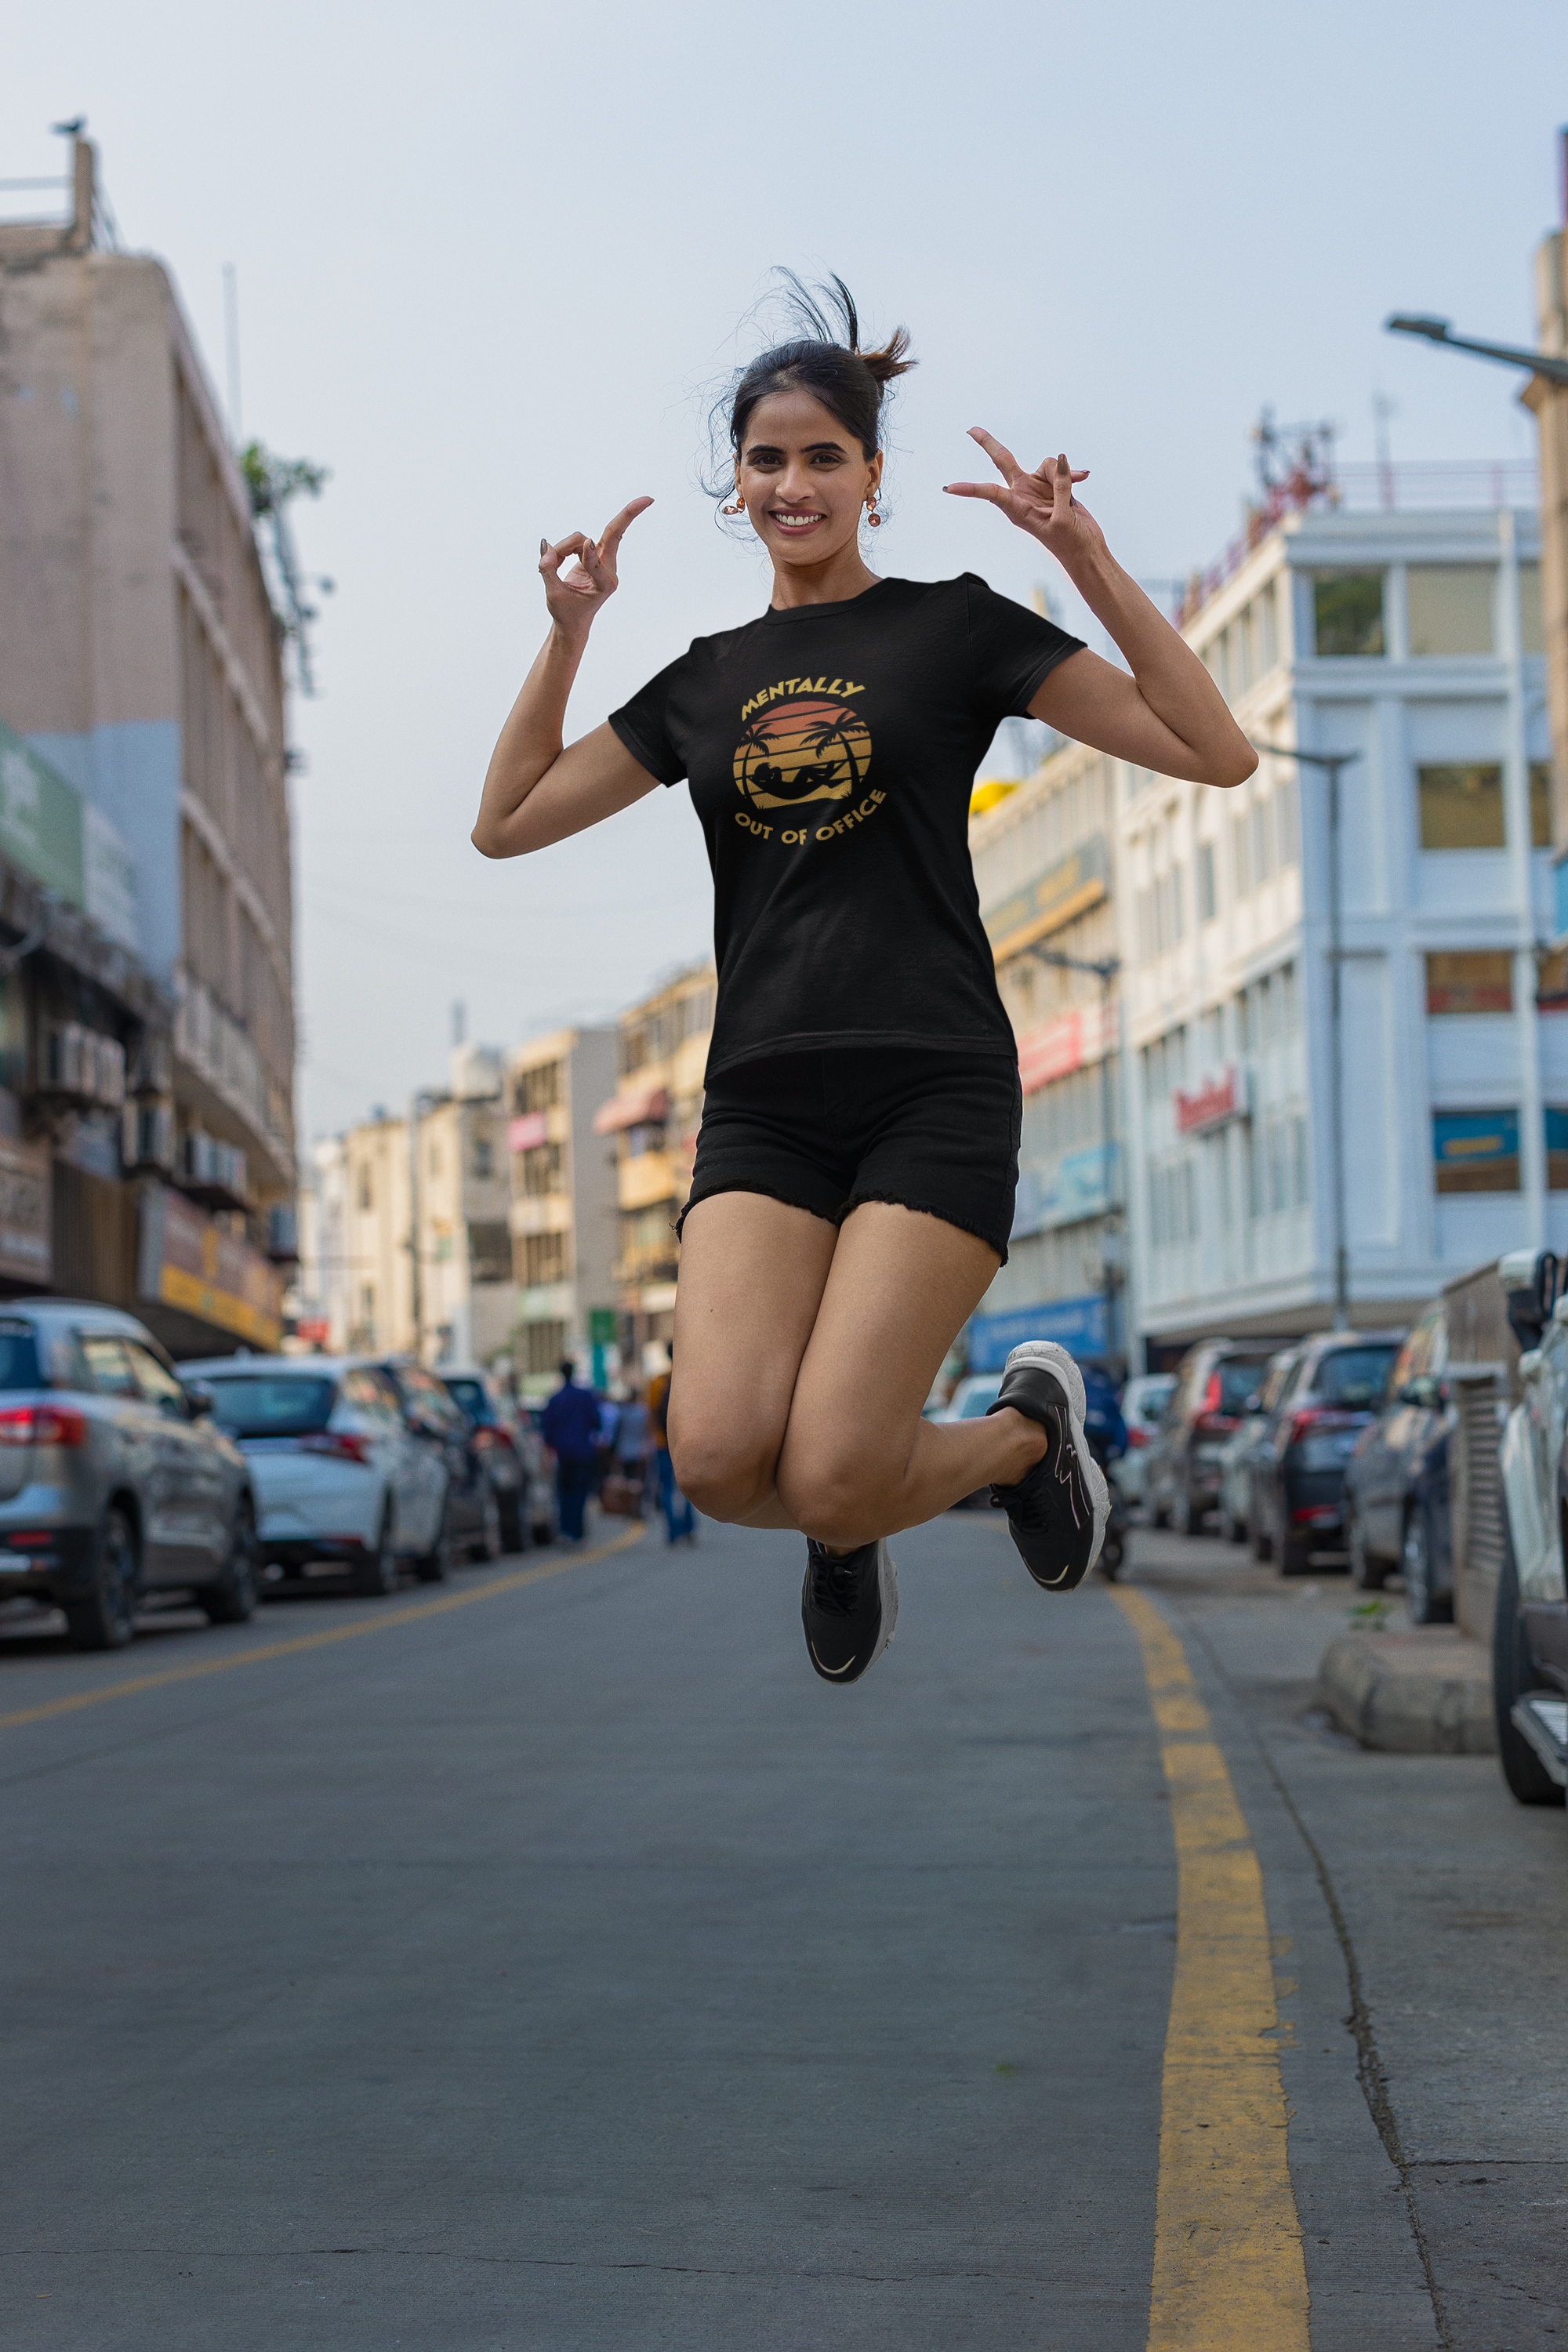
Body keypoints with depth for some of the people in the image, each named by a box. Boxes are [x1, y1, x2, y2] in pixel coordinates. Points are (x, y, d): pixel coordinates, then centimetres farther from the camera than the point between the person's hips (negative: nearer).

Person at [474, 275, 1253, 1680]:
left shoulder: (951, 627, 4)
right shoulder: (709, 679, 15)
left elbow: (1216, 753, -3)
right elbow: (506, 823, 17)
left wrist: (1089, 562, -12)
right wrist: (570, 628, 9)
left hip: (934, 1092, -3)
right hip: (763, 1103, 4)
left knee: (832, 1482, -18)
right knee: (721, 1463, -18)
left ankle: (1030, 1430, 15)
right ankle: (848, 1537, 18)